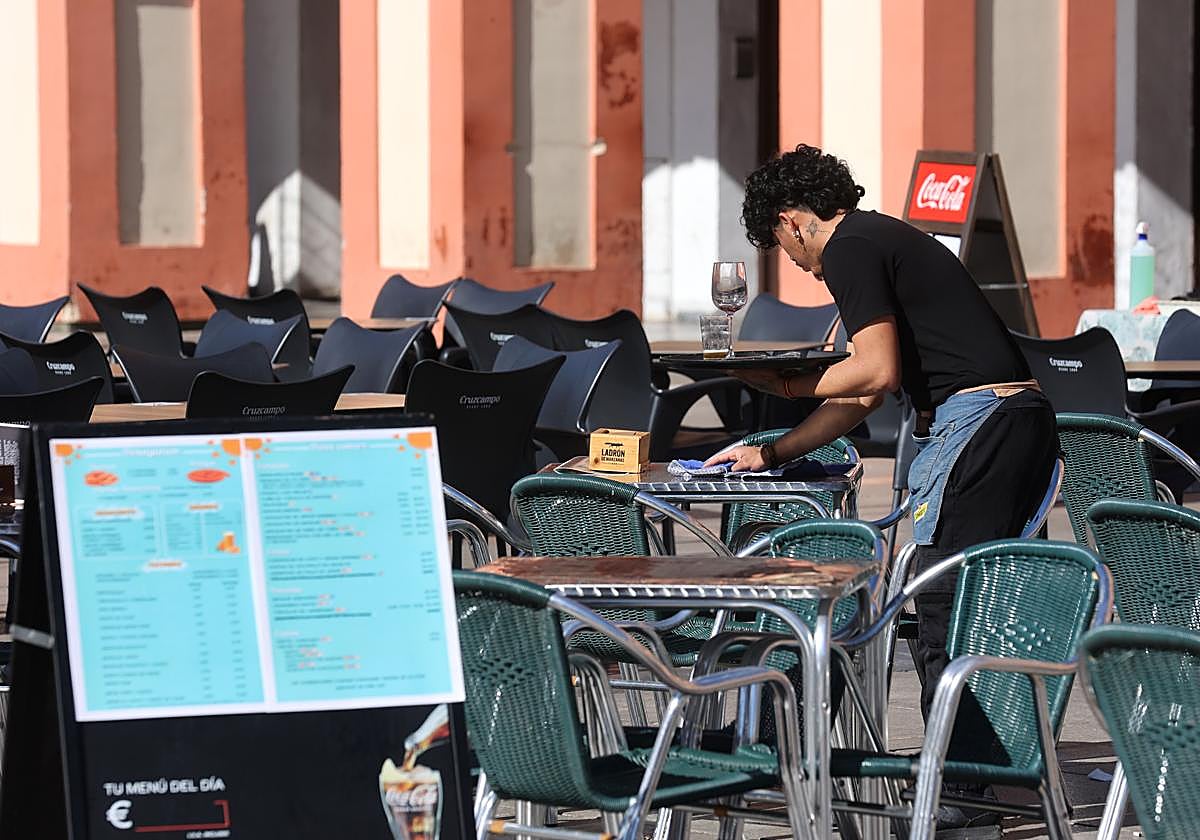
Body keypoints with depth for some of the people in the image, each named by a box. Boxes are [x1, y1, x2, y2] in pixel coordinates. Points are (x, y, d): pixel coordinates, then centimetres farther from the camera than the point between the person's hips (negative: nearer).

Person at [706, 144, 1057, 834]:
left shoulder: (851, 248, -3)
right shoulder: (886, 239, 27)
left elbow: (879, 371, -13)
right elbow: (864, 398, 30)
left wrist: (792, 385, 3)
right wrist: (772, 453, 32)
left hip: (976, 417, -10)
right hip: (1026, 419, 10)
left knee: (945, 616, -6)